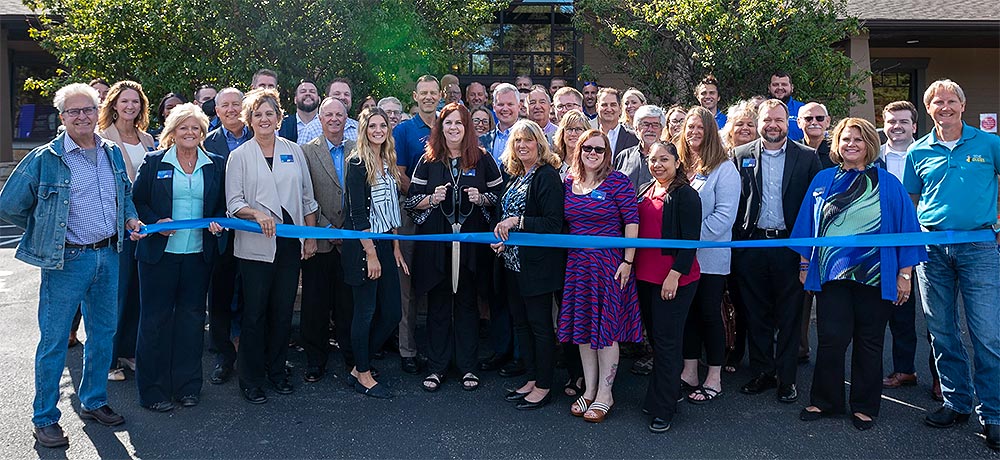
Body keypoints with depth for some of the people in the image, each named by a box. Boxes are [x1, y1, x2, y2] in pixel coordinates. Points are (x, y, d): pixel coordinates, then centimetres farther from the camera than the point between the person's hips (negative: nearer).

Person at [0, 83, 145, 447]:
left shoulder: (113, 153, 7)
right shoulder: (44, 159, -9)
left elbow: (125, 192, 23)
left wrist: (130, 219, 6)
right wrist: (47, 232, 4)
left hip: (108, 255, 5)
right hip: (67, 260, -5)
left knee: (104, 332, 15)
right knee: (54, 341, 3)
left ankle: (94, 401, 32)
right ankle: (44, 418, 17)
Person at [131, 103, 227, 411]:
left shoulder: (215, 165, 7)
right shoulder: (154, 163, 2)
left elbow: (223, 204, 13)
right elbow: (137, 201, 3)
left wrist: (218, 223, -5)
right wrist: (155, 222, -13)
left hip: (199, 254, 2)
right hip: (160, 253, -2)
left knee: (192, 317, 9)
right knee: (156, 319, 3)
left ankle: (187, 385, 21)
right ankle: (153, 390, 14)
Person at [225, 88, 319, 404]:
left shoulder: (294, 151, 9)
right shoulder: (239, 156, 1)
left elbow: (307, 198, 12)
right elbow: (233, 203, -3)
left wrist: (311, 237, 8)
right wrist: (257, 213, -22)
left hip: (290, 243, 3)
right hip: (255, 245, -3)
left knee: (283, 311, 9)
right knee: (255, 313, 2)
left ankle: (277, 371, 24)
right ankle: (251, 380, 15)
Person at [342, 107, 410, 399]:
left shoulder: (389, 164, 13)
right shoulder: (358, 164, -10)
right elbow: (357, 213, -14)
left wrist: (396, 249, 12)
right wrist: (370, 254, -16)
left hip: (385, 245, 8)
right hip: (362, 246, -8)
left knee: (392, 313, 7)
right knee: (365, 312, 1)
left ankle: (360, 368, 22)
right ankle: (363, 375, 16)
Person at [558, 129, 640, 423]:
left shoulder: (618, 182, -6)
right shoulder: (569, 182, 9)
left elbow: (631, 221, -8)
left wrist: (628, 260, -13)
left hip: (609, 263, -5)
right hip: (577, 263, 5)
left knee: (607, 325, 1)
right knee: (582, 325, 9)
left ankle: (605, 393, 13)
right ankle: (589, 390, 22)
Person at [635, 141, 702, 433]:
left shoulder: (685, 195, -9)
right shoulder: (644, 192, 12)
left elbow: (691, 240, -13)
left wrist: (675, 274, -20)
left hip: (674, 279, -7)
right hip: (645, 276, 7)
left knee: (666, 341, -2)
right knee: (655, 336, 15)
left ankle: (663, 409, 8)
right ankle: (668, 392, 31)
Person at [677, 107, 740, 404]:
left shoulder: (724, 169, -7)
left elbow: (724, 215, -14)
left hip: (710, 256, -5)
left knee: (710, 314, 2)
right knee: (687, 312, 11)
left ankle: (714, 379, 14)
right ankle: (689, 373, 22)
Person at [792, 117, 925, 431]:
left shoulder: (887, 184, 1)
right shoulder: (823, 180, 8)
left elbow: (906, 228, 1)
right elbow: (808, 225, 12)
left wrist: (904, 274, -3)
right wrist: (804, 265, 9)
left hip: (874, 276, -1)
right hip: (832, 274, 1)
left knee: (869, 343, 7)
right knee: (831, 340, -3)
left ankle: (864, 407, 21)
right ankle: (824, 401, 14)